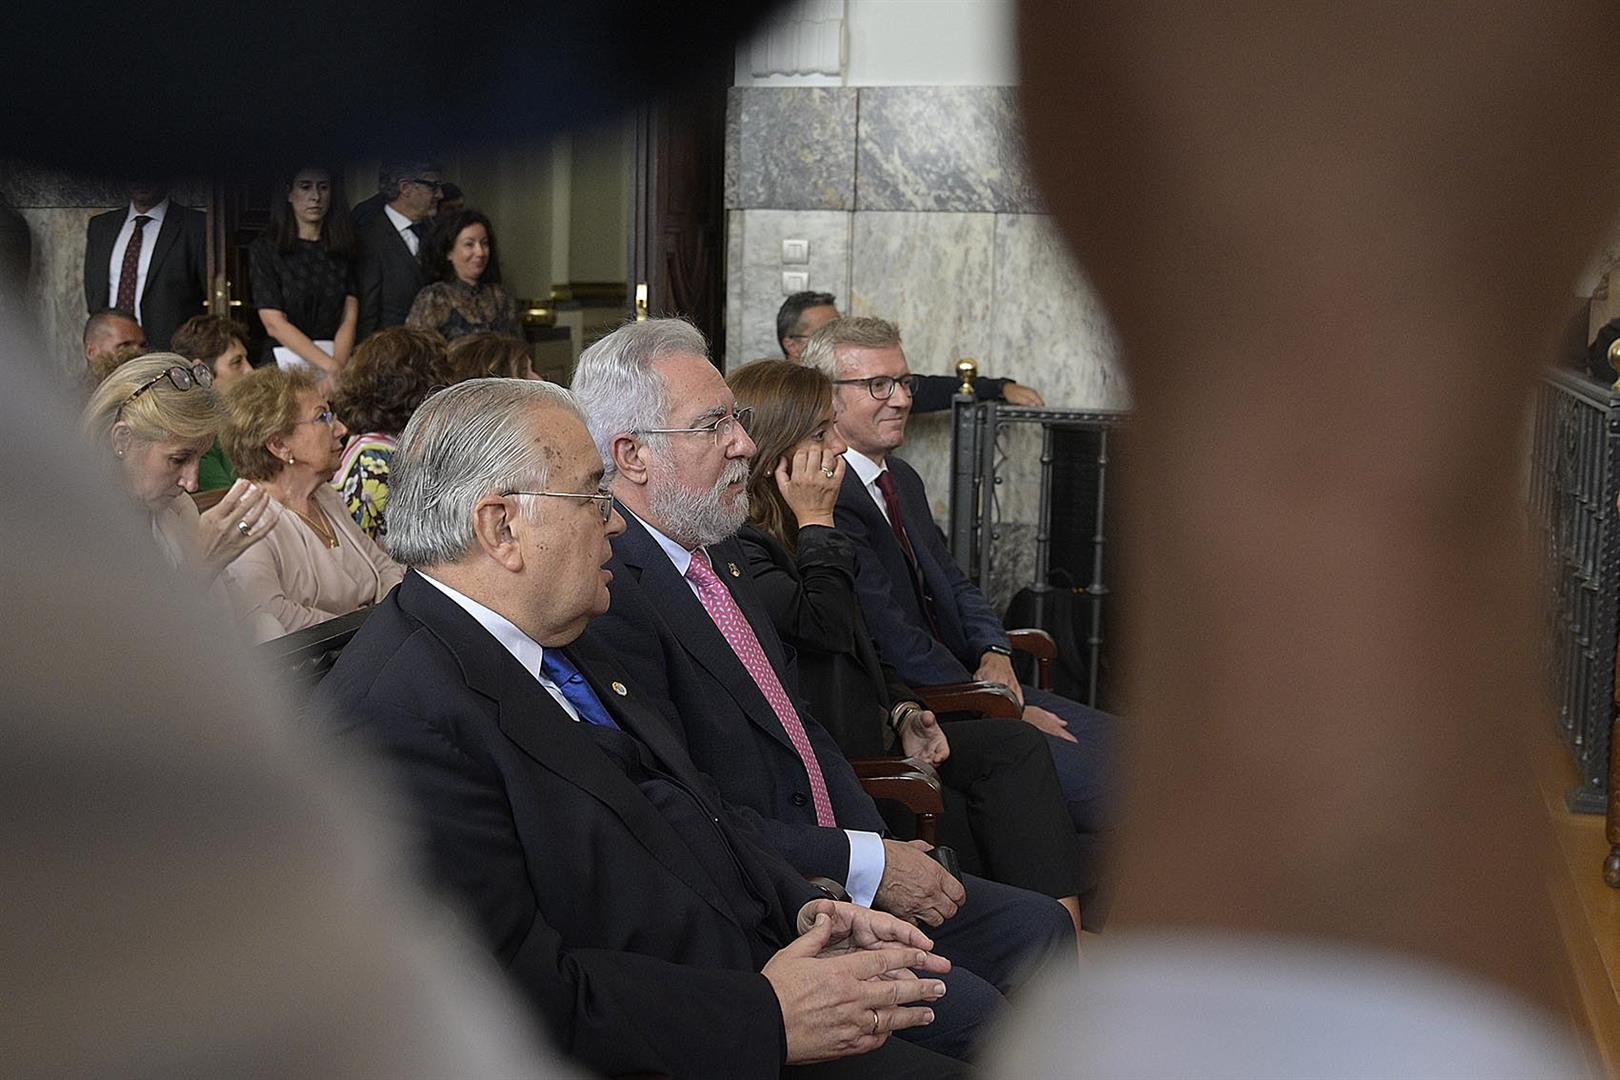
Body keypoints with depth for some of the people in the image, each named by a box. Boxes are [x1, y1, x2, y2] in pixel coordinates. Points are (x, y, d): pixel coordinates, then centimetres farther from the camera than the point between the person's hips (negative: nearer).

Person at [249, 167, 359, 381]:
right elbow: (274, 323, -5)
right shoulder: (264, 248, 4)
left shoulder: (344, 249, 12)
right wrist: (330, 366, -14)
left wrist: (338, 366, -15)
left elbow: (349, 319, 4)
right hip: (284, 366, -2)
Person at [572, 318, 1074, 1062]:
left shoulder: (719, 550, 13)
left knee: (1037, 929, 7)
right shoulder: (605, 591, -19)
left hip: (834, 870, 10)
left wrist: (883, 847, 2)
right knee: (974, 1022, -21)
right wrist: (862, 865, -16)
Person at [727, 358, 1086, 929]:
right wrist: (817, 522, -14)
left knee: (1016, 746, -7)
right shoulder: (732, 543, -15)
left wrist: (904, 711, 4)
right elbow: (825, 627, -24)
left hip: (867, 731, 9)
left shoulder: (791, 529, 16)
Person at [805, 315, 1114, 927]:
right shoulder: (826, 499, -20)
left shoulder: (902, 479, 15)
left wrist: (993, 654, -2)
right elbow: (895, 642, -21)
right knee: (1100, 778, -18)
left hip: (966, 683, 10)